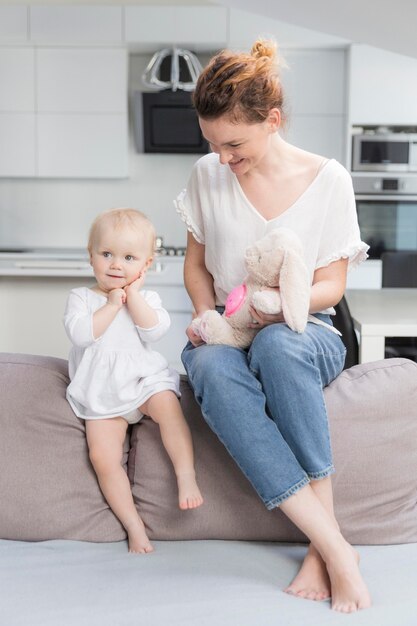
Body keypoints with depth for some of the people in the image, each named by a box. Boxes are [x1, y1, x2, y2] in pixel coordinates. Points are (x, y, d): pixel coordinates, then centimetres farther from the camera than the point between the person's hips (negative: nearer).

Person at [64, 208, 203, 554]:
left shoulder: (146, 298, 7)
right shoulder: (81, 297, 4)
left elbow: (155, 330, -13)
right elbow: (80, 333, -16)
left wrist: (133, 295, -11)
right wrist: (112, 303, -13)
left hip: (145, 379, 0)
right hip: (101, 396, 0)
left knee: (168, 406, -32)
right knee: (102, 457, -14)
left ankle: (187, 476, -23)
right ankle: (134, 525, -5)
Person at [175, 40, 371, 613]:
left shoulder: (328, 179, -3)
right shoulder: (207, 175, 4)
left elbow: (331, 285, -2)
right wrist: (206, 313, -6)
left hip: (304, 332, -2)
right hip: (228, 332, 2)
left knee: (274, 345, -42)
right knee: (211, 368, -38)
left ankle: (322, 546, -32)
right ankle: (337, 549, -37)